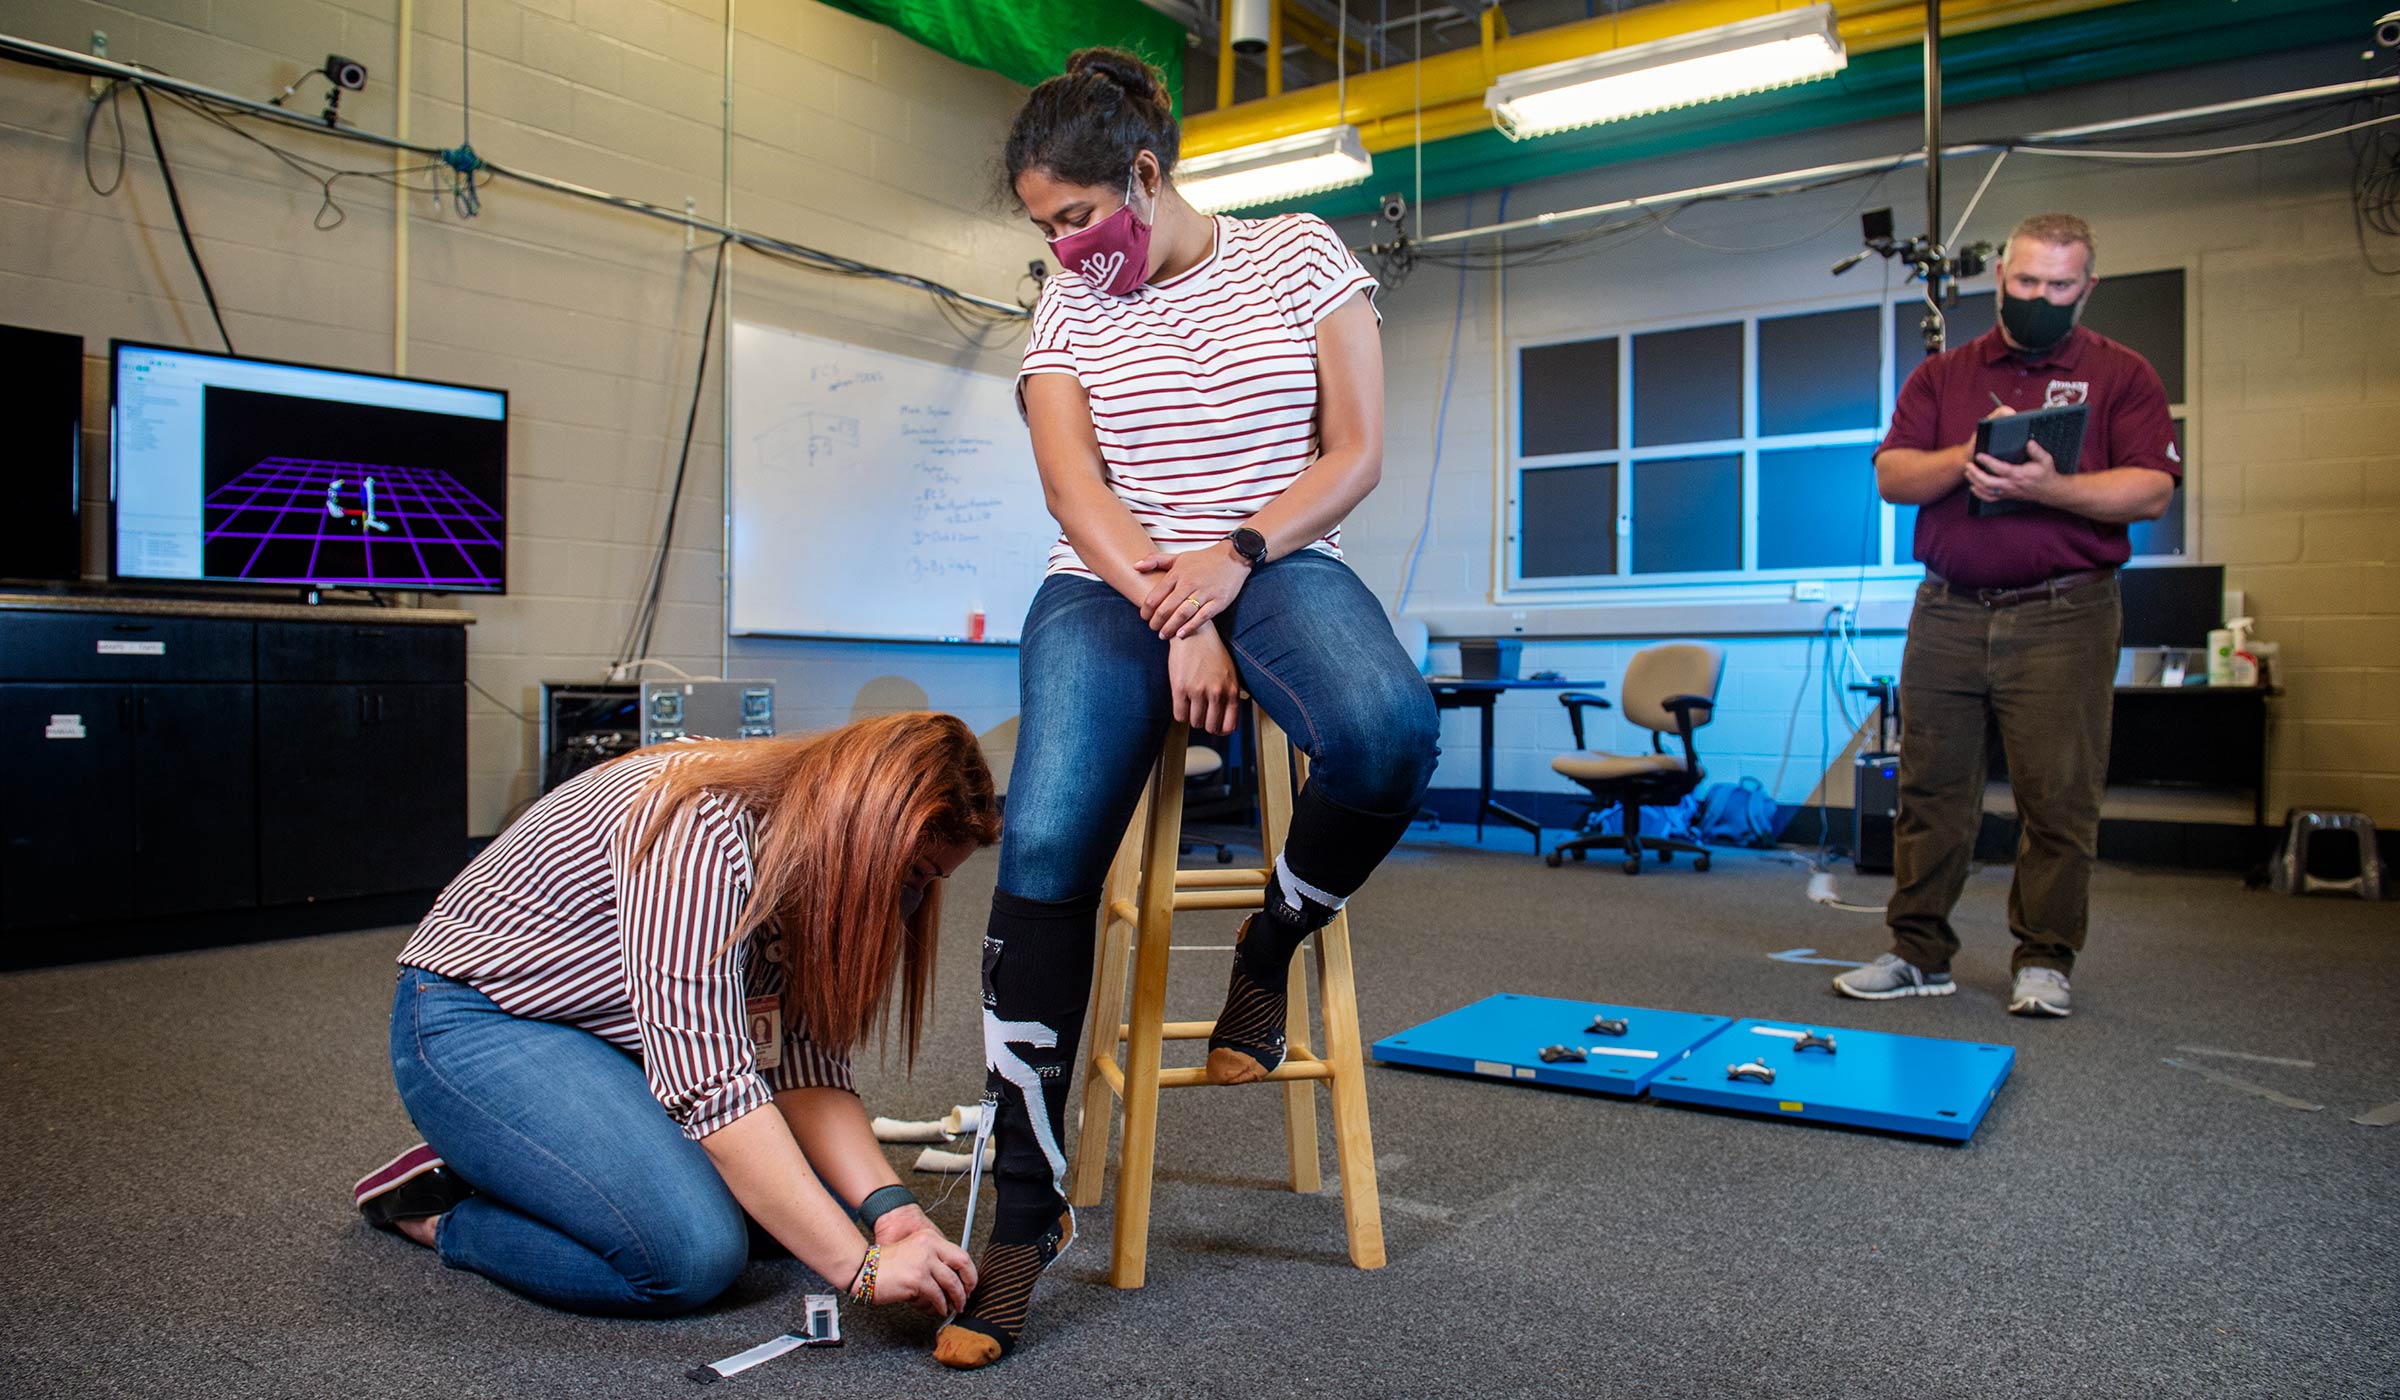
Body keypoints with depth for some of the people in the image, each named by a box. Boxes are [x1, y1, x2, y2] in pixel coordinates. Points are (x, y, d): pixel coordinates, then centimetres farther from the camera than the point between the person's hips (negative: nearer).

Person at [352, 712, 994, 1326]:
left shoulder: (813, 855, -4)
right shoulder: (699, 829, -32)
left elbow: (803, 1063, -8)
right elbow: (711, 1086, -37)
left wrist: (887, 1203, -22)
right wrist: (862, 1266, -37)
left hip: (613, 1038, 9)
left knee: (819, 1193, -3)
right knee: (694, 1252, -26)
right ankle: (441, 1210, -2)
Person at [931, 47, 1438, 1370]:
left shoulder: (1300, 256, 7)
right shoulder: (1065, 306, 10)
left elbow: (1355, 450, 2)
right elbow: (1076, 488, -1)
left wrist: (1239, 553, -13)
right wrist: (1177, 618, -16)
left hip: (1279, 565, 0)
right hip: (1111, 583, 1)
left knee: (1388, 733, -36)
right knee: (1043, 848, -24)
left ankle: (1269, 950, -4)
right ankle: (1024, 1209, -13)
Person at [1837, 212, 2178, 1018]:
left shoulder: (2122, 376, 7)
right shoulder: (1942, 376, 14)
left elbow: (2151, 490, -4)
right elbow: (1892, 477, 5)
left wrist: (2048, 488, -19)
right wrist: (1967, 457, -13)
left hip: (2061, 617, -2)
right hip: (1948, 613, 3)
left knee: (2058, 796, -1)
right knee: (1931, 790, 5)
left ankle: (2044, 961, 13)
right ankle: (1919, 952, 14)